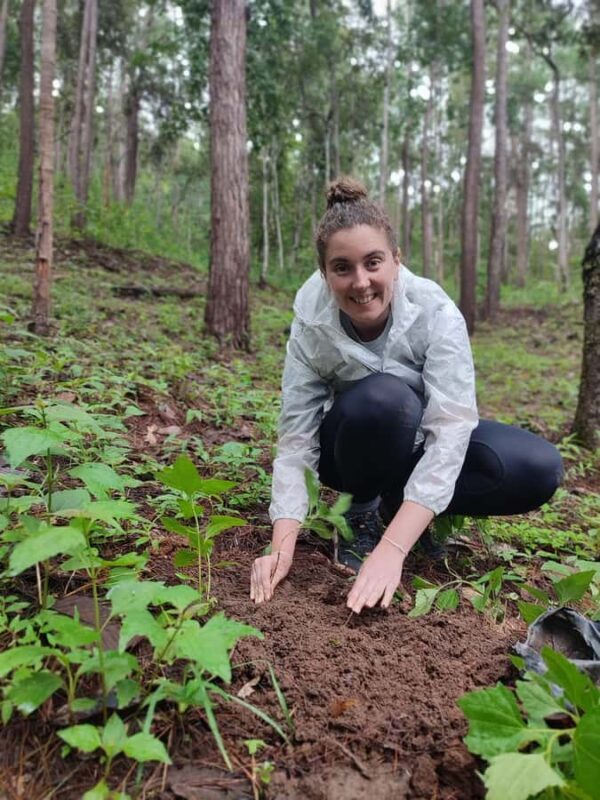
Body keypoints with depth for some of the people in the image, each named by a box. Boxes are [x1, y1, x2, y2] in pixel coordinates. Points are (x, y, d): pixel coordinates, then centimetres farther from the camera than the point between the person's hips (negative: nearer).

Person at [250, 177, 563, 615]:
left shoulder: (436, 311, -26)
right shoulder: (311, 326, -23)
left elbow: (450, 429, -33)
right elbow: (296, 439, -22)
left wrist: (392, 549, -43)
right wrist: (282, 546, -35)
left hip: (422, 443, 2)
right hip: (356, 446, -1)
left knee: (539, 469, -24)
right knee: (382, 397, -36)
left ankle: (393, 506, -5)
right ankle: (363, 511, -8)